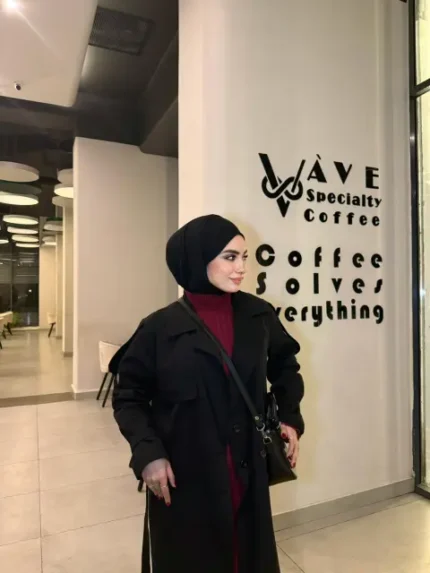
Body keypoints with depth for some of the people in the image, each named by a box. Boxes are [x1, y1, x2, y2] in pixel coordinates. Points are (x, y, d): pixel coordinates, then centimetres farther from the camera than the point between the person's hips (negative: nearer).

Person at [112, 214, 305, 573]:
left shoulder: (259, 316, -4)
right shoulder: (161, 327, -12)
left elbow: (285, 365, 12)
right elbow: (129, 395, -4)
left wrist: (290, 418, 3)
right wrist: (147, 453, -14)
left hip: (247, 472, 3)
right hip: (183, 478, -2)